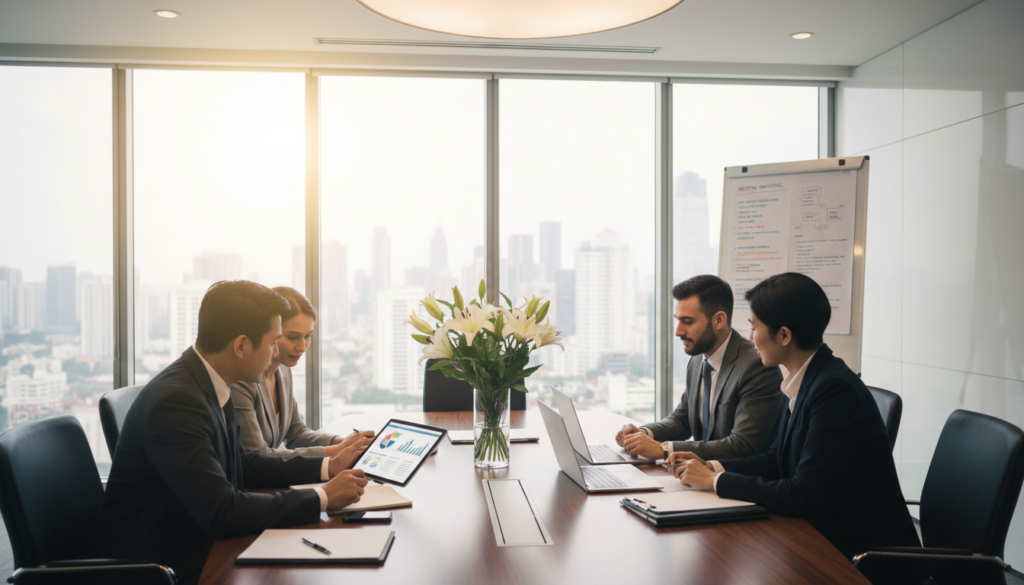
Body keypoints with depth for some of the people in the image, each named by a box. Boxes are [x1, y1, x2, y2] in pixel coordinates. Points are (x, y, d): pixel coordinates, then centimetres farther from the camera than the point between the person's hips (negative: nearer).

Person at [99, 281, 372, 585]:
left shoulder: (210, 385, 0)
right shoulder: (175, 401, -26)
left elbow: (240, 464, 13)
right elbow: (223, 512, -28)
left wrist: (327, 467, 6)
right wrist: (323, 497, -20)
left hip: (196, 545, 8)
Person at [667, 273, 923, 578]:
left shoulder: (837, 390, -24)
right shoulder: (806, 380, 3)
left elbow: (805, 496, -25)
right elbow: (778, 459, 14)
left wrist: (716, 481, -17)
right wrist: (711, 466, 2)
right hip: (825, 537, 7)